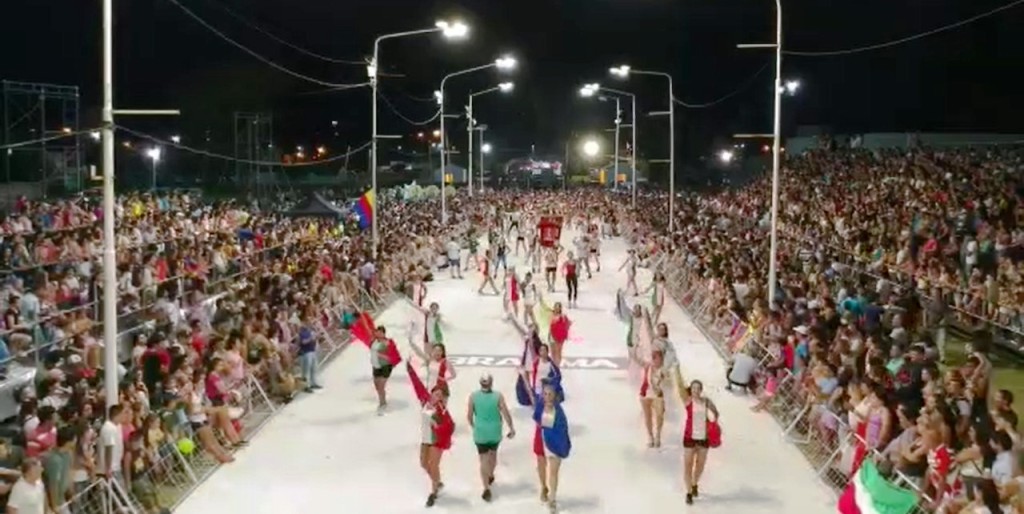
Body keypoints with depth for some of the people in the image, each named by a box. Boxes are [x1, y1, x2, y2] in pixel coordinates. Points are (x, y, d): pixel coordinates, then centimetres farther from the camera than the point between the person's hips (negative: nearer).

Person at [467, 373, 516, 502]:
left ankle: (487, 489, -3)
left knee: (484, 460, 4)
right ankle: (490, 476, 48)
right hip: (495, 432, 1)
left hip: (480, 433, -1)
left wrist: (473, 426, 15)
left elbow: (469, 416, -5)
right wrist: (512, 428, 1)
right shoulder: (498, 396, -14)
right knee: (493, 453, 26)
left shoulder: (473, 396, -12)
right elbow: (506, 414, -12)